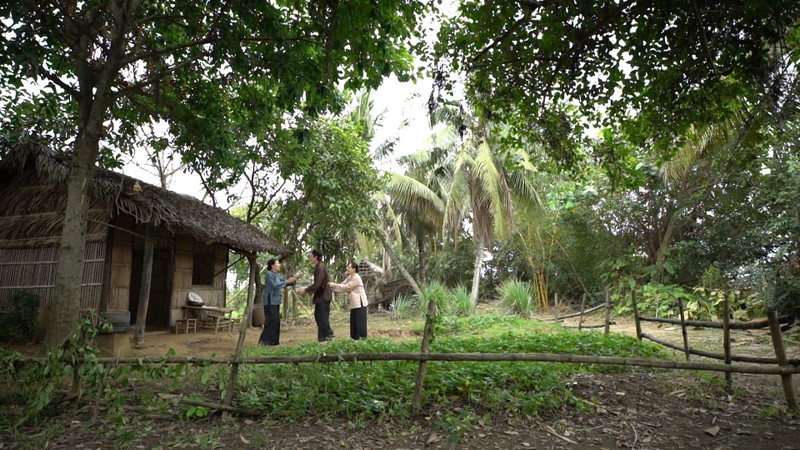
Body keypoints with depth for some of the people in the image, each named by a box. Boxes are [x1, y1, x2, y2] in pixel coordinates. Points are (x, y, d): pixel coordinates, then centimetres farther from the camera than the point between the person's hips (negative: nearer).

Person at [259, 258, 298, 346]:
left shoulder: (277, 275, 14)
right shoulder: (268, 274, -12)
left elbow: (284, 284, 17)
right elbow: (274, 285, -20)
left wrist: (292, 280, 1)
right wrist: (286, 281, -19)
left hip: (275, 301, 9)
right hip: (270, 301, -9)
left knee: (276, 320, 9)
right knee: (271, 320, -10)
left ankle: (273, 340, 14)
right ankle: (265, 340, -4)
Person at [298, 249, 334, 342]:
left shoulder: (320, 267, -19)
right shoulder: (318, 267, 12)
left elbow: (317, 284, -25)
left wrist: (306, 290, -18)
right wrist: (307, 289, 15)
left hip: (323, 296, -10)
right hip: (320, 296, 10)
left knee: (323, 317, -4)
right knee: (318, 315, 16)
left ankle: (324, 337, 4)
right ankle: (328, 333, 25)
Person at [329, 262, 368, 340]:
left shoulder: (356, 278, -18)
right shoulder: (350, 277, 13)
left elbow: (346, 287, -20)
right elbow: (343, 285, 8)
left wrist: (334, 285, -16)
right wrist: (333, 286, -6)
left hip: (359, 303, -10)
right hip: (354, 304, 10)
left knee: (360, 321, -6)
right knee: (353, 322, 12)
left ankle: (362, 338, -2)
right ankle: (355, 338, 18)